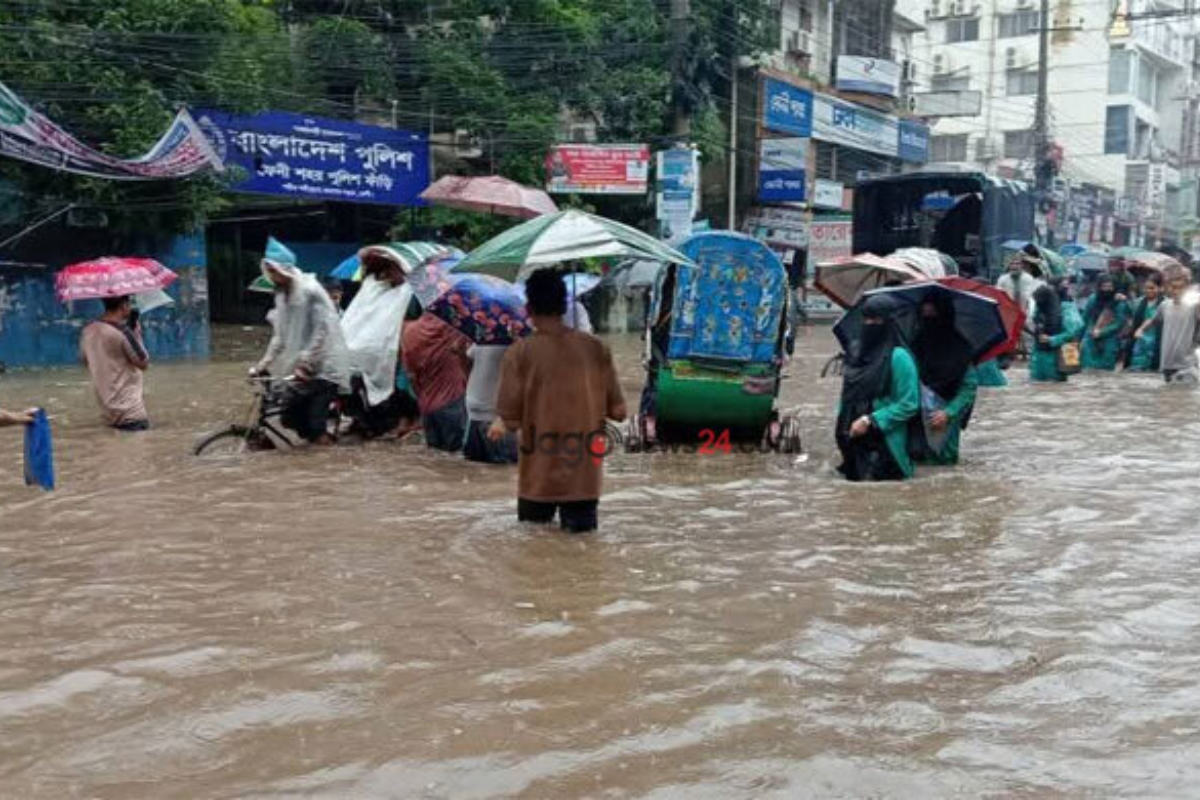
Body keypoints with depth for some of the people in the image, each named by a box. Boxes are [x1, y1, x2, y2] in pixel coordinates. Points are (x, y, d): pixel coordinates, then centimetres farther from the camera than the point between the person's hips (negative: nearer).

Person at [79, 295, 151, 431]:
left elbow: (85, 361, 19)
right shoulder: (123, 332, -18)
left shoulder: (87, 332, 4)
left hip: (107, 412, 8)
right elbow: (144, 364, -10)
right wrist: (137, 334, 0)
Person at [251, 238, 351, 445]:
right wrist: (264, 363, 6)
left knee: (316, 426, -10)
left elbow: (321, 331, -18)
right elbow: (279, 335, 13)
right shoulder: (281, 294, 10)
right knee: (290, 417, 2)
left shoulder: (310, 290, -14)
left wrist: (306, 363, -21)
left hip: (322, 366, -8)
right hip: (298, 366, 8)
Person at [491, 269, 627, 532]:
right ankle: (578, 512, -9)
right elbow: (617, 411, 1)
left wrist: (499, 425, 11)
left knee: (533, 522, 17)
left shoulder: (520, 353, -9)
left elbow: (510, 419, -10)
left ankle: (544, 514, -5)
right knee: (581, 525, 13)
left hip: (539, 477, -1)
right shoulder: (596, 348, -3)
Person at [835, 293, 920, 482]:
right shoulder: (856, 350, 8)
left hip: (884, 443, -6)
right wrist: (843, 424, 9)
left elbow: (909, 404, -14)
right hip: (854, 442, 7)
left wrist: (870, 421, -17)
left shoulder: (898, 357, -12)